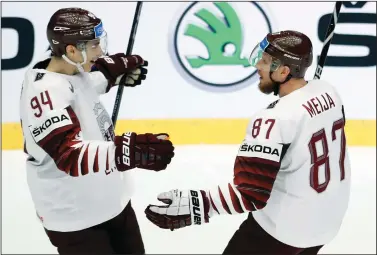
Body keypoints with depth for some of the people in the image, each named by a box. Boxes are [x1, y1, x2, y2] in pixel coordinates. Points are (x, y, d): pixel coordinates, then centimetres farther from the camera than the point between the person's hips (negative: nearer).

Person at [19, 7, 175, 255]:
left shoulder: (74, 71, -2)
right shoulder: (45, 93, -30)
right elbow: (69, 156, -40)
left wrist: (117, 69, 8)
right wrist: (129, 151, -51)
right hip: (74, 218, -9)